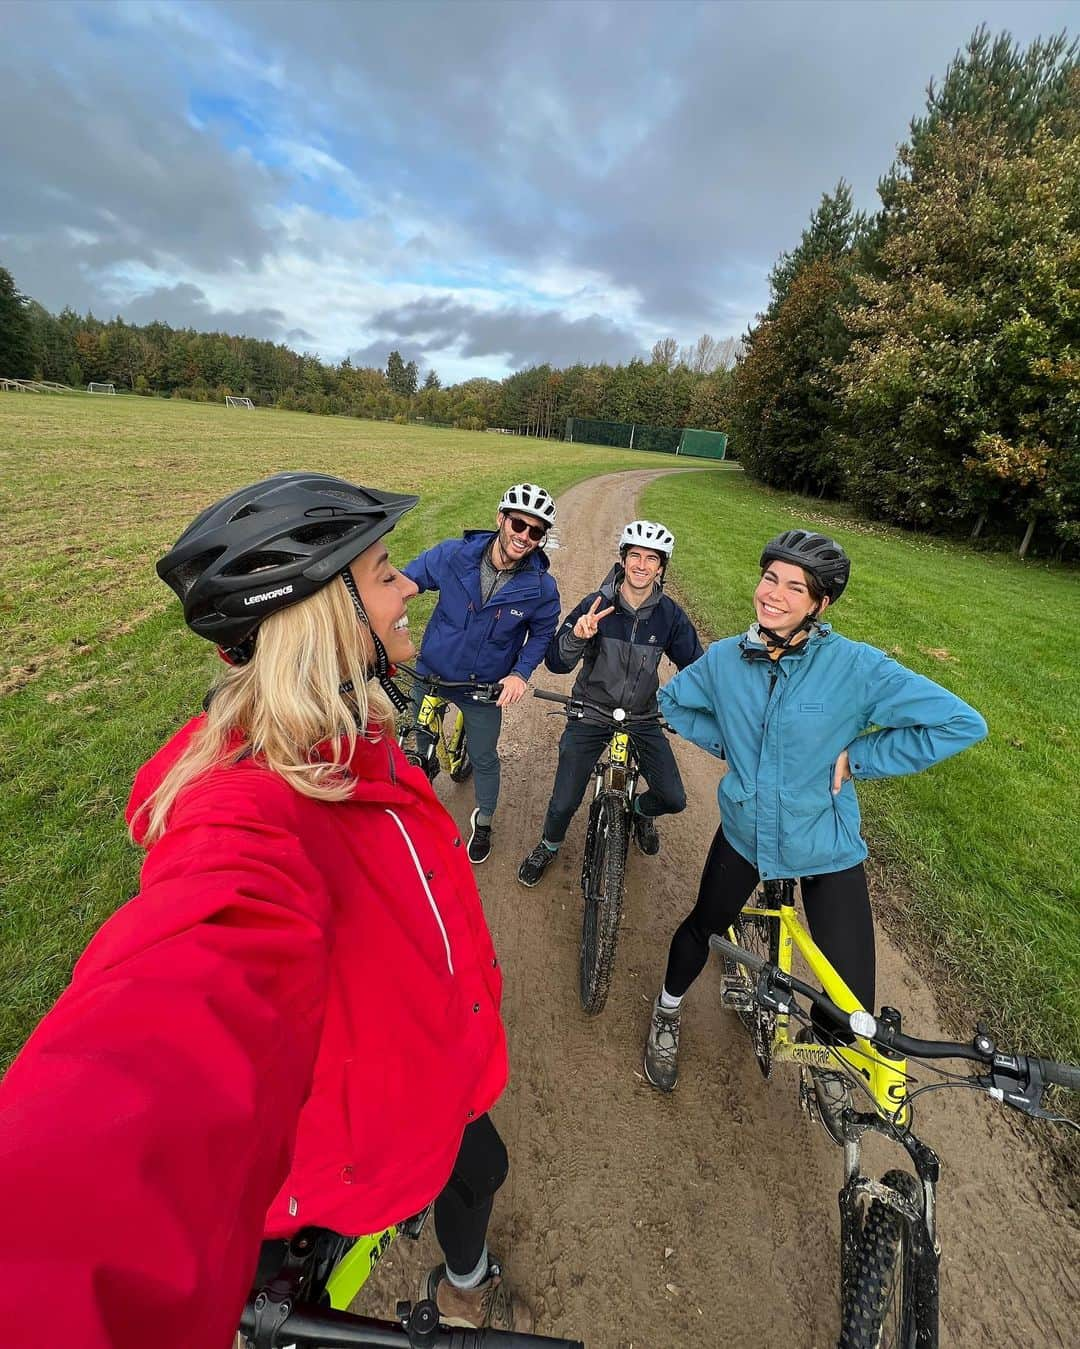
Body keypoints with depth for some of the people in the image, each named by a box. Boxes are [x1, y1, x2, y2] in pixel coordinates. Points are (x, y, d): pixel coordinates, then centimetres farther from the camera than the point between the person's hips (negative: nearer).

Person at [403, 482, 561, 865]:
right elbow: (405, 582, -6)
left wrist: (521, 673, -17)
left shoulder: (541, 587, -19)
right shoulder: (452, 554, -20)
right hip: (431, 671, 2)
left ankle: (483, 822, 43)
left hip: (486, 686, -1)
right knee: (422, 742, 22)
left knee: (483, 758, 14)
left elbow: (542, 633, -2)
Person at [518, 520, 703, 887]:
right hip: (591, 714, -2)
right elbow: (556, 663, -16)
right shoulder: (597, 604, -14)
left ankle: (640, 809, 38)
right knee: (564, 803, -2)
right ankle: (549, 845, 33)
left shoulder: (669, 614, -9)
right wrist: (577, 635, -37)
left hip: (642, 716, 2)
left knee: (673, 799, 0)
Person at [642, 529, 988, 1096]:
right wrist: (726, 740, -4)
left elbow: (962, 723, -18)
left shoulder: (856, 665, -21)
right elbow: (673, 701, 8)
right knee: (702, 926, 20)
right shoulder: (725, 658, -10)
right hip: (745, 832, 2)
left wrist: (855, 758, -17)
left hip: (826, 847, -1)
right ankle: (667, 1013, 53)